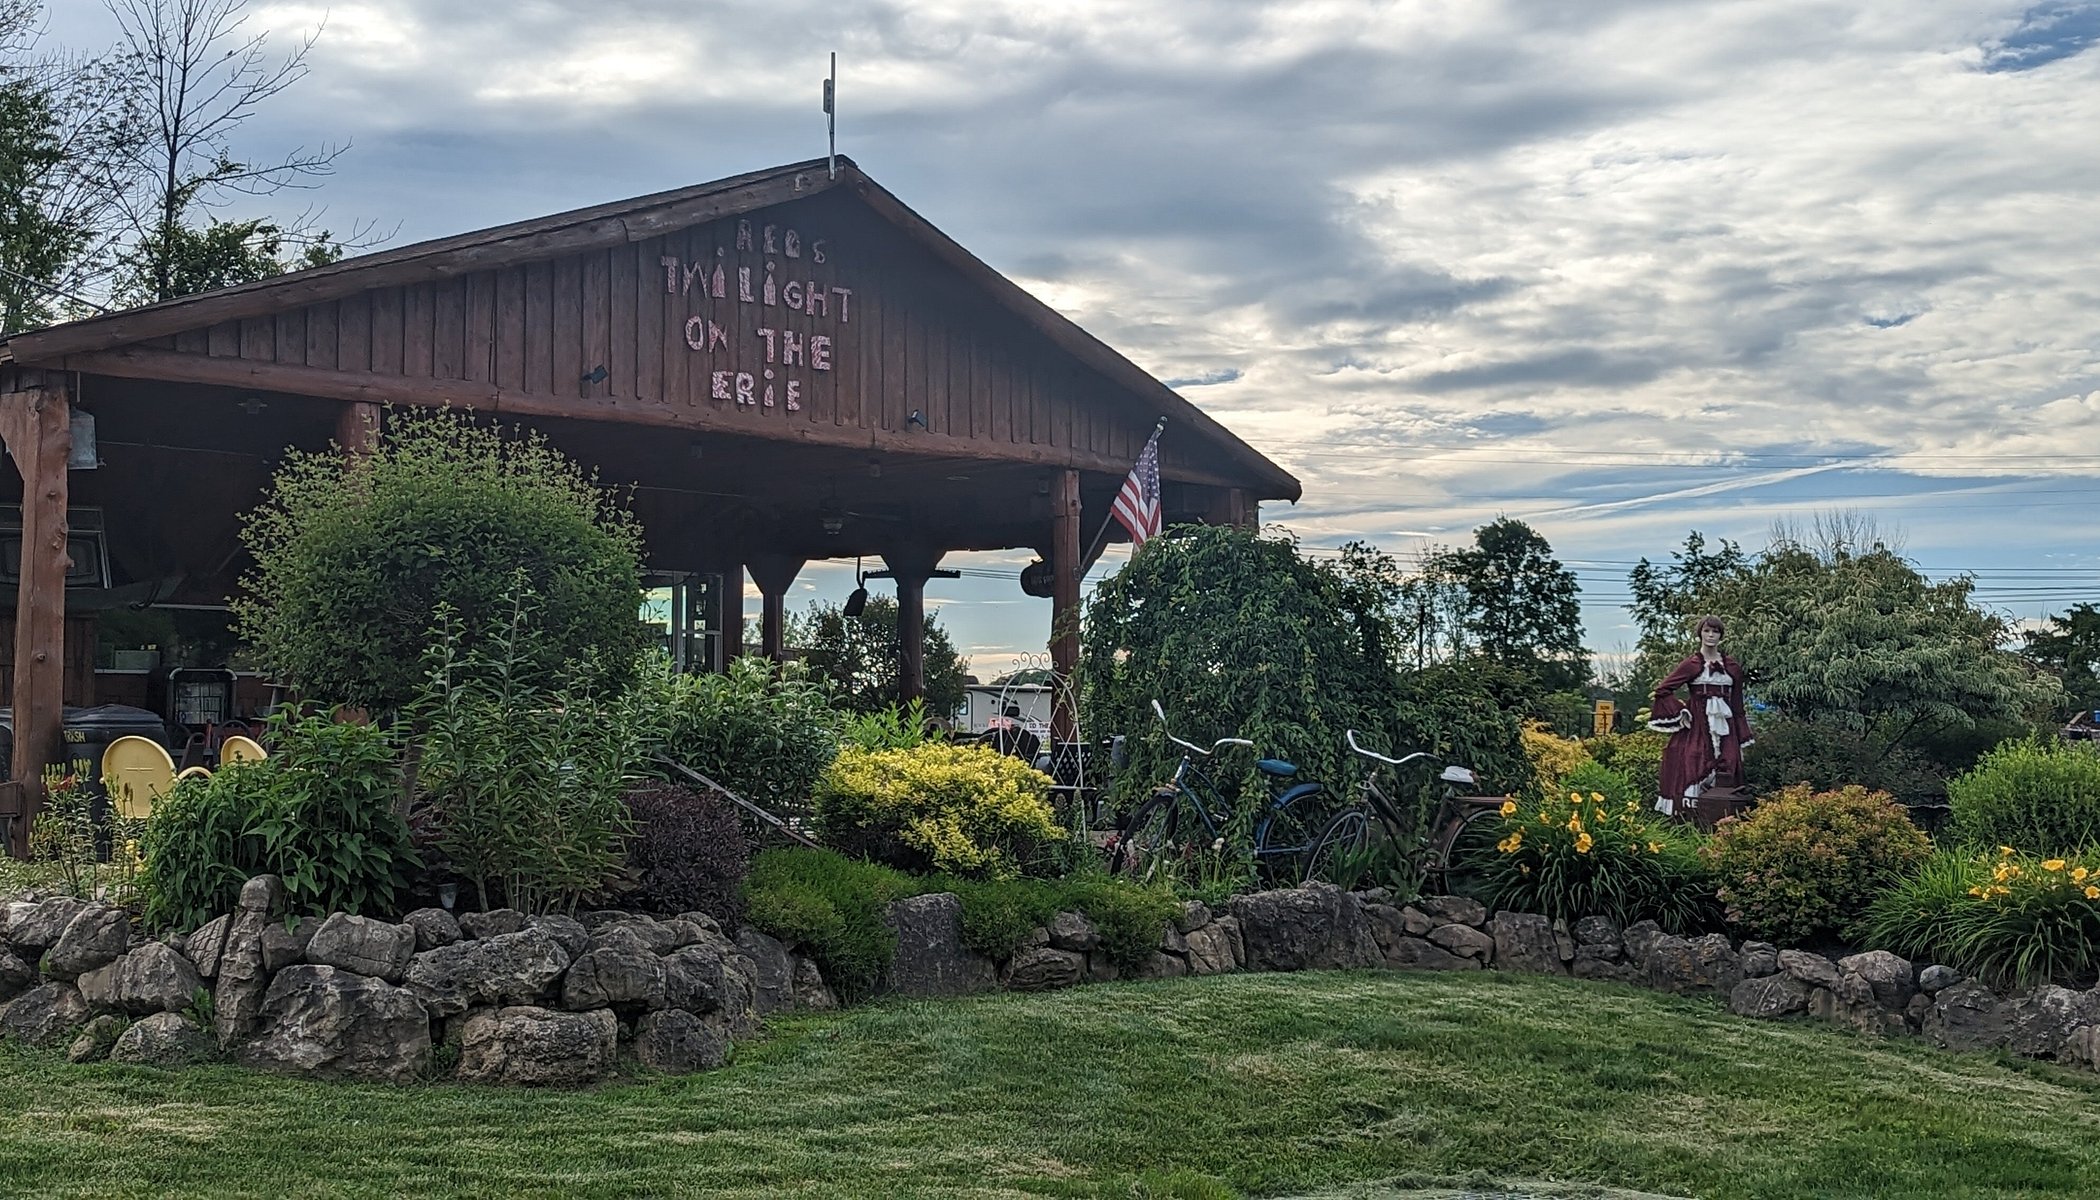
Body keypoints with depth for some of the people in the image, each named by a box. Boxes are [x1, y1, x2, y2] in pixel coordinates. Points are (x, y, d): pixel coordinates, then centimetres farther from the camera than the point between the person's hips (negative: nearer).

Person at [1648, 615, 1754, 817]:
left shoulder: (1732, 667, 11)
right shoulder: (1692, 665, 2)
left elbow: (1737, 706, 14)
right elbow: (1662, 690, -1)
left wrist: (1742, 740, 13)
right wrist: (1680, 713, -6)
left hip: (1724, 728, 3)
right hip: (1697, 727, -3)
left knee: (1725, 775, -3)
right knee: (1695, 772, -9)